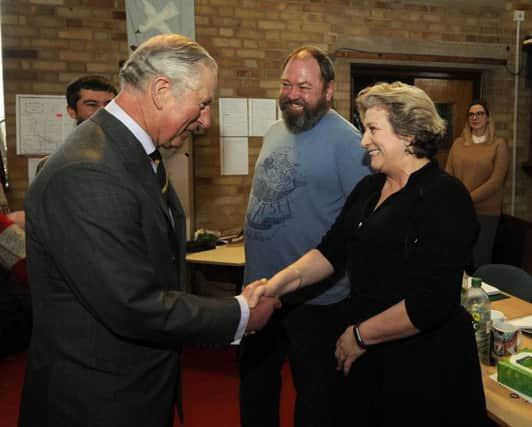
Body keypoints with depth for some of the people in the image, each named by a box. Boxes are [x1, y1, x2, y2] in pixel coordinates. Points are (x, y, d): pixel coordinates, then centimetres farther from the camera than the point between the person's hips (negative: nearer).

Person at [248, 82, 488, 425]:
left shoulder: (444, 197, -17)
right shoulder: (369, 188, 7)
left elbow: (431, 302, -23)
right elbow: (333, 249, 3)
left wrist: (361, 335, -14)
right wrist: (285, 279, -13)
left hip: (427, 365, -7)